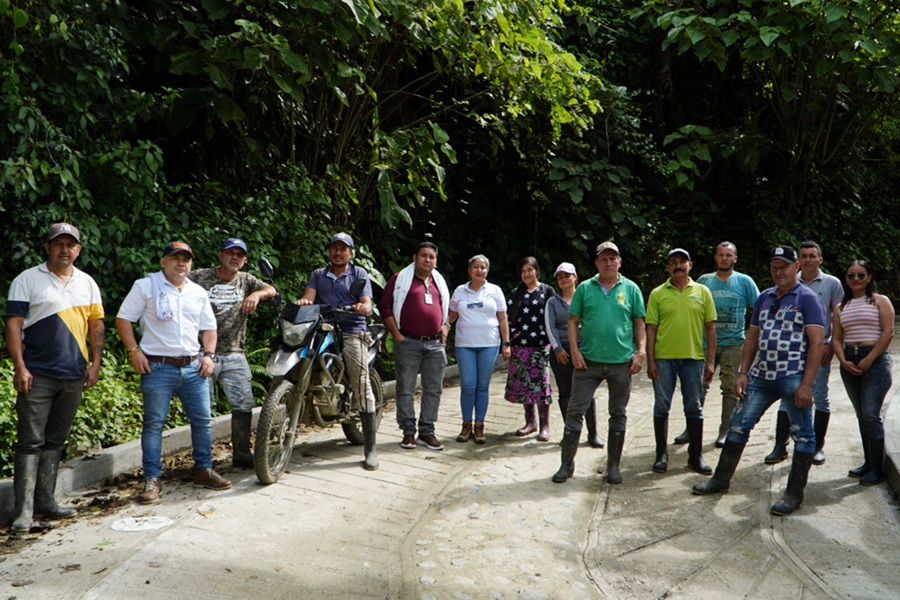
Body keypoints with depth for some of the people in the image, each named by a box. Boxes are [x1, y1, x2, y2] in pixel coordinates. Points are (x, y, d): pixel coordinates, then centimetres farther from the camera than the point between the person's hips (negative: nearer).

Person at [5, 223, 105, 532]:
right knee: (30, 442, -3)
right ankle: (24, 508, 1)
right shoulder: (27, 280, 0)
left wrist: (95, 364, 5)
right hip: (38, 376, -4)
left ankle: (45, 501, 19)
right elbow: (13, 324, -5)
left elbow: (96, 325, 14)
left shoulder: (87, 283, 12)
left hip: (74, 376, 4)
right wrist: (20, 368, -12)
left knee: (55, 441, 11)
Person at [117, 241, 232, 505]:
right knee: (154, 423, 0)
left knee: (202, 420, 7)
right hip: (157, 367, -4)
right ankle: (152, 480, 7)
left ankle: (204, 470, 22)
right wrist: (134, 351, -9)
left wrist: (209, 355, 5)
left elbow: (208, 327, 20)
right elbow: (123, 318, 0)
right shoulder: (145, 286, 1)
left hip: (193, 367, 4)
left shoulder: (198, 293, 14)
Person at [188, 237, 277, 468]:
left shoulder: (246, 280, 13)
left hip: (234, 355, 3)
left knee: (244, 404, 1)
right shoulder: (198, 277, 1)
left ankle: (242, 454, 14)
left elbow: (271, 290, 5)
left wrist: (257, 294, -17)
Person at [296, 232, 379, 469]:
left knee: (362, 386, -12)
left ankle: (370, 447, -12)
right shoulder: (318, 275, 22)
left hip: (352, 331, -4)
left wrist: (364, 307, -23)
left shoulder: (359, 274, 14)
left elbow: (366, 303, 2)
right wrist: (303, 301, -20)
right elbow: (309, 295, 4)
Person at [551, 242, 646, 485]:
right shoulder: (584, 288, 4)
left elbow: (640, 323, 6)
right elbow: (573, 321, 4)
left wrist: (640, 351, -4)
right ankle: (567, 463, 12)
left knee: (618, 414, 9)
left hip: (622, 362, 1)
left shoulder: (631, 288, 5)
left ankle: (613, 465, 22)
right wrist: (575, 350, -6)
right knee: (575, 411, 1)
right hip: (588, 361, 0)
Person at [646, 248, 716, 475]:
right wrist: (650, 361, -5)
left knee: (694, 408, 9)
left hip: (693, 357, 1)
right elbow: (651, 328, 1)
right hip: (663, 358, -1)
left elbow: (710, 328, 5)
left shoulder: (702, 292, 5)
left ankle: (696, 456, 20)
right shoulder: (657, 294, 2)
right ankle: (661, 454, 17)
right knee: (661, 407, 6)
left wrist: (711, 361, 0)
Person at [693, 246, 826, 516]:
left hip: (793, 379, -6)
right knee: (738, 424, 9)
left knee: (803, 434, 3)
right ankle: (721, 479, 20)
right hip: (761, 377, 6)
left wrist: (806, 385, -17)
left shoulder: (807, 298, -5)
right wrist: (743, 373, 8)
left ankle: (794, 494, 15)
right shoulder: (764, 298, 13)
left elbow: (816, 342, -11)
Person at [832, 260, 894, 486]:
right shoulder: (840, 307, 15)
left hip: (875, 359, -5)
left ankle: (878, 469, -4)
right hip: (849, 361, 5)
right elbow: (836, 338, 10)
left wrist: (869, 360, -13)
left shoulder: (880, 301, 2)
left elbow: (888, 332, -7)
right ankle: (868, 463, 17)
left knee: (871, 414, -11)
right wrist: (843, 361, -7)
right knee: (861, 416, 9)